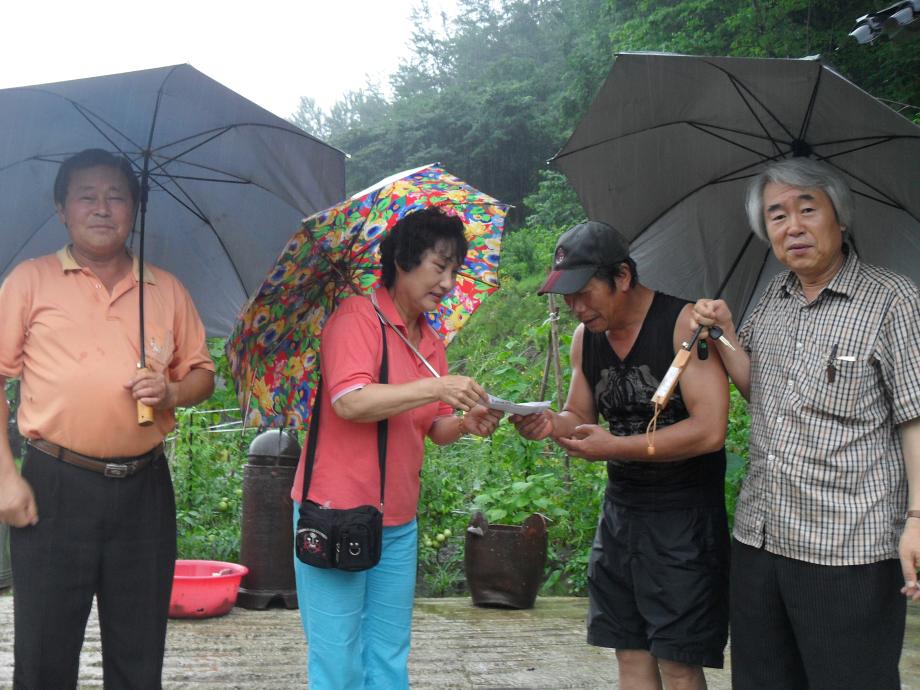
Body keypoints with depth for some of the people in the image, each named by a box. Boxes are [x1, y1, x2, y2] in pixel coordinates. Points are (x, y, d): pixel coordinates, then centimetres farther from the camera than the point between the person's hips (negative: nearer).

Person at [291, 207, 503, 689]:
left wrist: (465, 424, -4)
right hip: (335, 514, -7)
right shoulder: (356, 317, -9)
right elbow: (350, 401, -23)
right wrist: (435, 387, -25)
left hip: (398, 524, 7)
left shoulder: (430, 341, 13)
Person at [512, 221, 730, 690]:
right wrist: (550, 423, -6)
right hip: (621, 507, 7)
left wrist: (617, 446, -21)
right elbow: (580, 418, 17)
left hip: (684, 514, -6)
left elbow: (709, 430, -23)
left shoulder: (684, 322, -16)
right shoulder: (586, 335, 5)